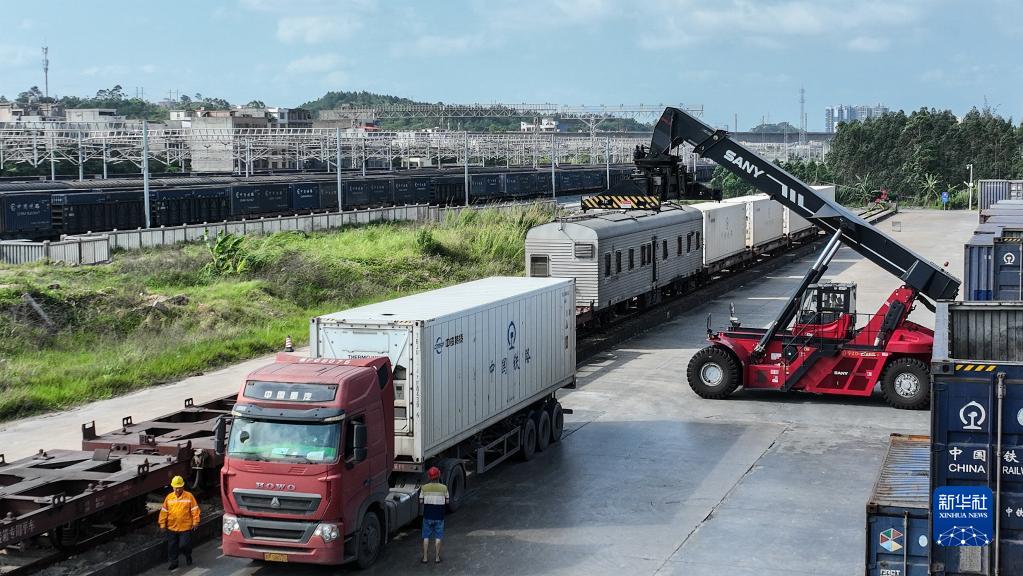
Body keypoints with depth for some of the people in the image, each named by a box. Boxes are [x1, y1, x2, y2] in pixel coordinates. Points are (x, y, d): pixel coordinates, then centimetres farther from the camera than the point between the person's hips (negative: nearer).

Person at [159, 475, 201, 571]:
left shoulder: (189, 496, -6)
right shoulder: (169, 497, 1)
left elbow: (194, 510, -4)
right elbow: (164, 512, 5)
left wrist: (195, 522, -6)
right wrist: (162, 524, 4)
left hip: (185, 527, -3)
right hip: (171, 527, 3)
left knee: (184, 544, -1)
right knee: (172, 546, 9)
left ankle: (188, 556, 30)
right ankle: (173, 562, 25)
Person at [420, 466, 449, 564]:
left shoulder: (424, 488, -7)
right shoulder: (443, 488, -8)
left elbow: (421, 501, -2)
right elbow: (447, 501, 0)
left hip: (427, 516, 1)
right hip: (439, 516, -1)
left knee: (426, 537, 10)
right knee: (438, 537, 9)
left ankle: (425, 557, 13)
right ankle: (437, 557, 12)